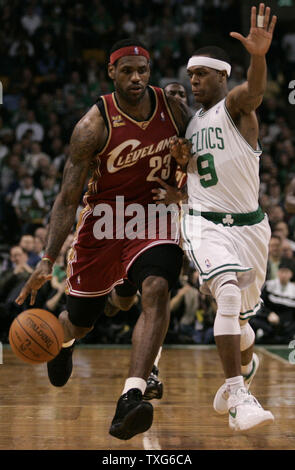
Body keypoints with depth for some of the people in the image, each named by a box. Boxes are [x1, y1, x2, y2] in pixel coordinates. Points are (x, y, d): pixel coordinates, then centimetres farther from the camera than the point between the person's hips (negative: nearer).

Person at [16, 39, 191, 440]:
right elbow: (68, 198, -17)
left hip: (155, 218, 1)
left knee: (156, 290, -29)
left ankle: (131, 400, -36)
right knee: (79, 322, 12)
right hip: (104, 220, -1)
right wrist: (48, 260, -25)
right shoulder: (94, 126, -18)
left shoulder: (173, 107, -7)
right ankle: (62, 339, 54)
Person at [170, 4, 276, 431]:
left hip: (249, 225, -2)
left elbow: (254, 92, -35)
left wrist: (259, 56, -57)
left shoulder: (235, 104, -8)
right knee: (229, 295, -25)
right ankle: (238, 398, -26)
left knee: (239, 316, 12)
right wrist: (182, 158, -4)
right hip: (205, 223, 2)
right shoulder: (193, 119, 10)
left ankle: (246, 364, 48)